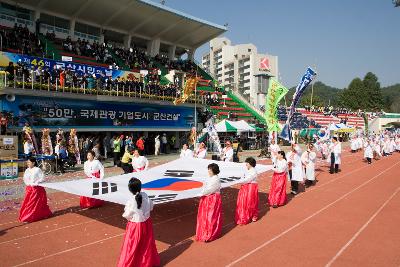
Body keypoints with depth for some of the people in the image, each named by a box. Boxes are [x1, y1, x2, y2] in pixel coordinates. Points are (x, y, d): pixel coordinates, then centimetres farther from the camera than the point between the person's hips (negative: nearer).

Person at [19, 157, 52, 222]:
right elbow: (25, 178, 15)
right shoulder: (27, 170, 6)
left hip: (37, 188, -6)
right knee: (27, 202, 6)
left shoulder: (37, 170, -12)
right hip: (29, 189, 6)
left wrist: (36, 183, -19)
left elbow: (42, 178, -14)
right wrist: (28, 183, -2)